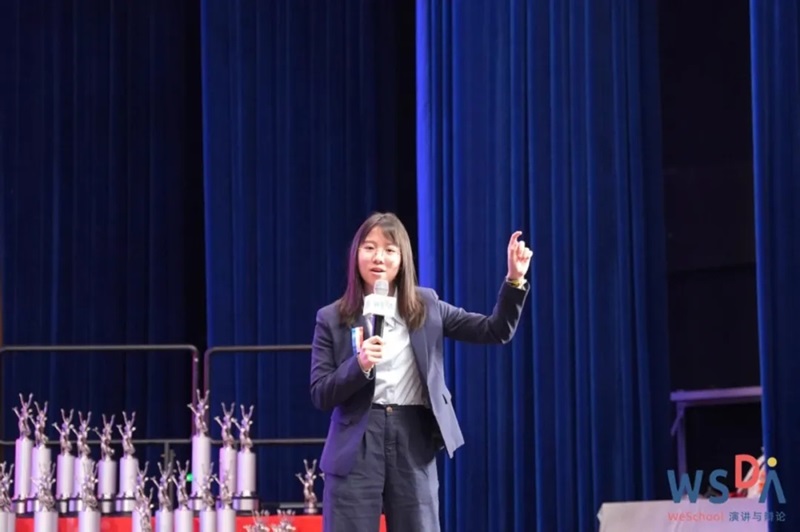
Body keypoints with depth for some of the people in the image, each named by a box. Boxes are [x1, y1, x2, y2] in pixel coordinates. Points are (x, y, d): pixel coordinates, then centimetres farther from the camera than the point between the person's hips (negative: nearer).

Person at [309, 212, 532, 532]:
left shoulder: (426, 307, 8)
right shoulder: (332, 319, 3)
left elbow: (495, 331, 5)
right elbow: (320, 395, -2)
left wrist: (514, 280, -10)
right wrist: (359, 365, -19)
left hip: (414, 442, 2)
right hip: (357, 444, -2)